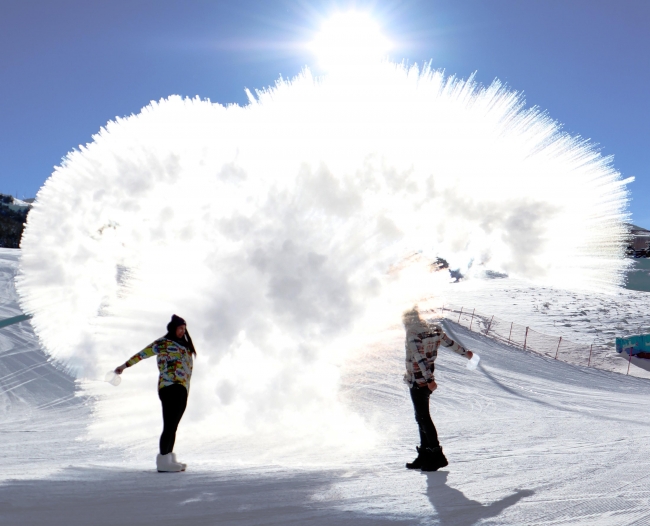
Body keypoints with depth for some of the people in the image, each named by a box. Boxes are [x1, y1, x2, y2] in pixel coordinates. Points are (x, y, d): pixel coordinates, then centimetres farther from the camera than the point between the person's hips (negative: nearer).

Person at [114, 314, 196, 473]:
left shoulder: (183, 345, 21)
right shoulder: (164, 343, -3)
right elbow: (144, 353, -5)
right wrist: (125, 365, -6)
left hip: (182, 390, 8)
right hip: (170, 387, -7)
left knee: (173, 426, 9)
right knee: (169, 425, -9)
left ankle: (169, 459, 13)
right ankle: (163, 461, -7)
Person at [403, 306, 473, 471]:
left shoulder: (412, 334, -17)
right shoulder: (433, 330, 6)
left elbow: (420, 358, -26)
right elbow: (450, 343, 18)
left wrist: (428, 379, -31)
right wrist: (465, 352, 34)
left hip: (417, 381, -8)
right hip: (426, 381, 8)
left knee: (423, 417, -3)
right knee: (422, 416, 15)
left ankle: (436, 455, -1)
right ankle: (425, 454, 20)